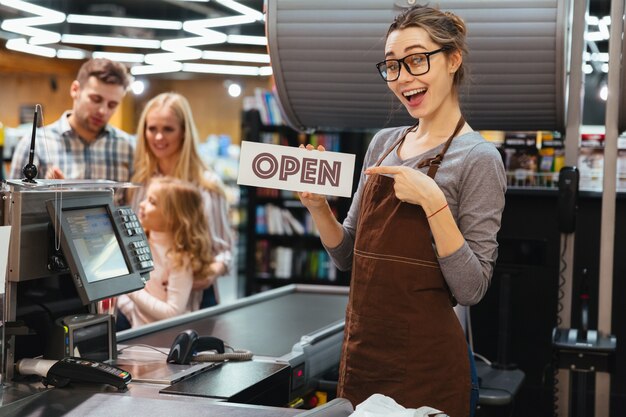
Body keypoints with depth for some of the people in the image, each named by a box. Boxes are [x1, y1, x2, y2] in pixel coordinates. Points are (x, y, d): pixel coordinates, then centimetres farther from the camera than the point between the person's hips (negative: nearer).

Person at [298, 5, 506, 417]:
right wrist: (318, 206, -4)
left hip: (426, 364, -6)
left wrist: (432, 200, -23)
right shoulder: (383, 143, 8)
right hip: (361, 351, 6)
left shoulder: (478, 158, -10)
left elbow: (471, 288, -14)